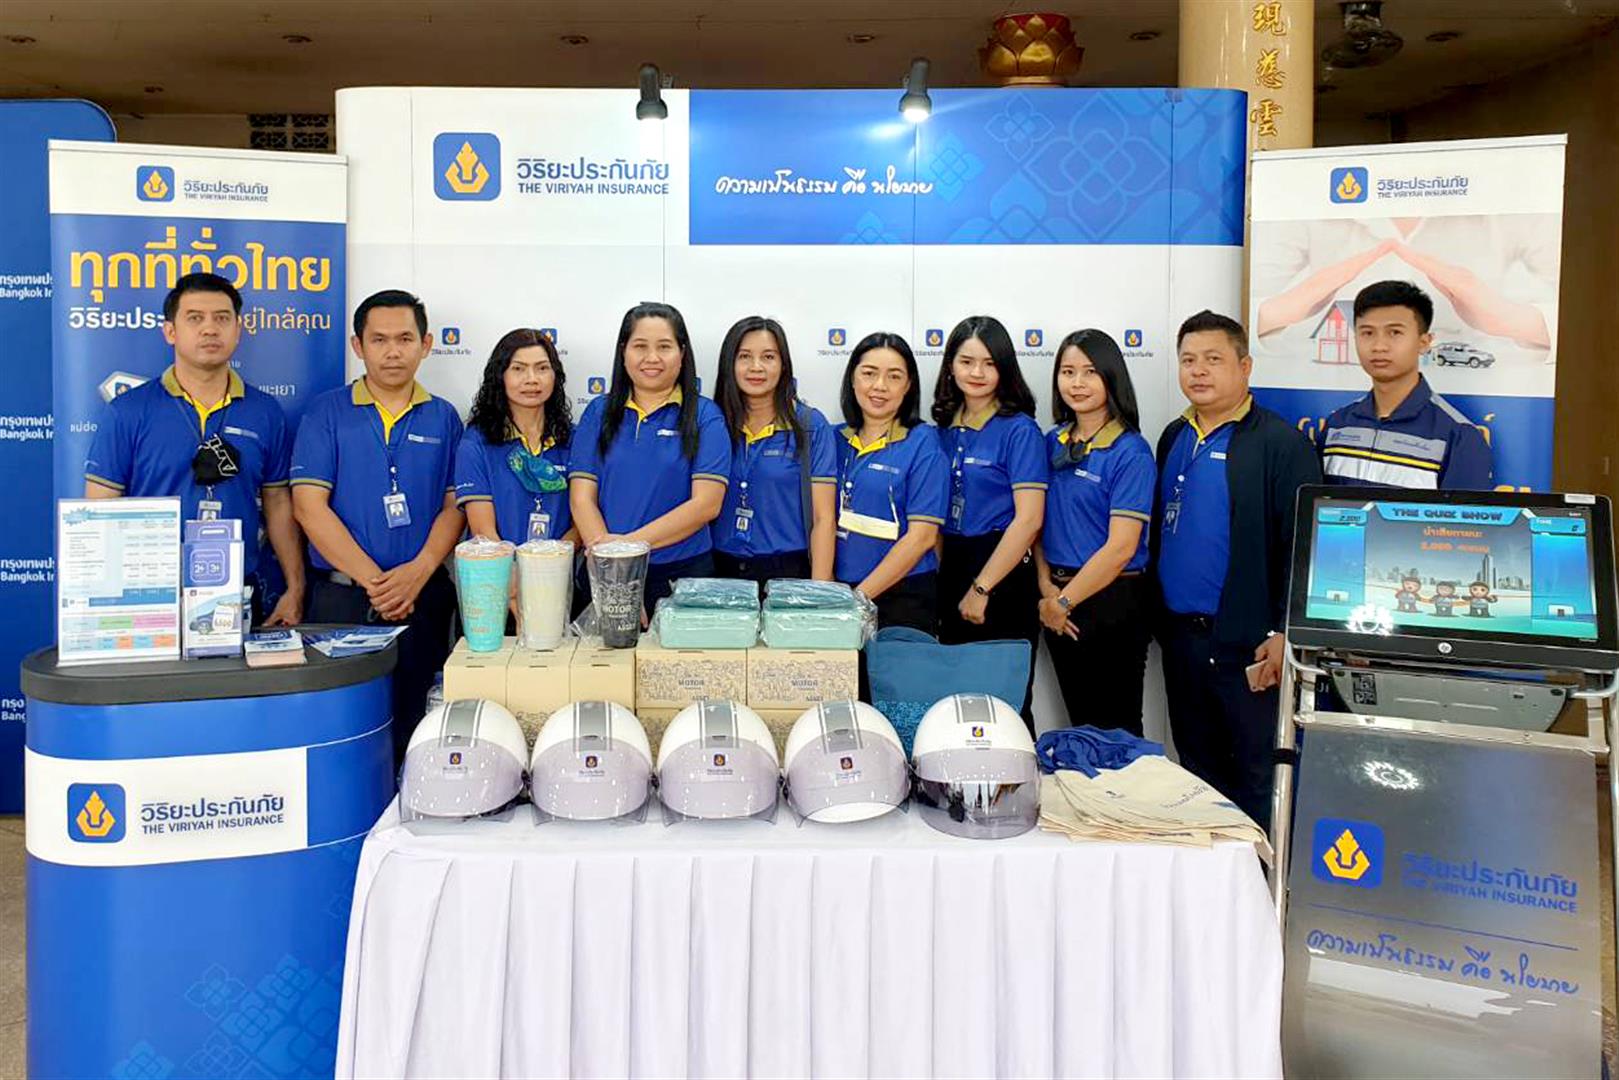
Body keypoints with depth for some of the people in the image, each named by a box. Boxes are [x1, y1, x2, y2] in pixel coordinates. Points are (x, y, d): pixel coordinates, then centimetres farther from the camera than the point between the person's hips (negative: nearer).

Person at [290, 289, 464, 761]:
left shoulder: (443, 418, 9)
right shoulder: (326, 413, 3)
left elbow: (455, 506, 4)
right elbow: (309, 505, -5)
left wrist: (418, 572, -14)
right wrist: (372, 579, -12)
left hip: (424, 598, 1)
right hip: (341, 597, -1)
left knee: (415, 730, 5)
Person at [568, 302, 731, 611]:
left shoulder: (705, 416, -1)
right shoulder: (599, 413, 6)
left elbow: (706, 504, -10)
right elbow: (582, 498, -1)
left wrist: (630, 541, -18)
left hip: (682, 574, -1)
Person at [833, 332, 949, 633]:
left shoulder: (923, 444, -7)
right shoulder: (836, 439, 6)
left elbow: (921, 536, -13)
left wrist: (860, 596, -15)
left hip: (902, 597, -4)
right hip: (837, 590, 4)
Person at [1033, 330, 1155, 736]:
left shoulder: (1131, 452, -11)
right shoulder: (1054, 441, 7)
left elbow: (1120, 547, -16)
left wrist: (1064, 601, -12)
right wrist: (1047, 585, -4)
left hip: (1111, 600, -5)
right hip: (1060, 597, 6)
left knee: (1115, 727, 5)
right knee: (1079, 722, 15)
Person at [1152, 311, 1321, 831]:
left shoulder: (1282, 443, -8)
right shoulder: (1174, 438, 13)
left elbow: (1303, 546, -13)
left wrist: (1285, 634, -17)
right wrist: (1160, 620, 13)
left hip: (1247, 644, -7)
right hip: (1180, 636, 7)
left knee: (1257, 778, 2)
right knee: (1197, 772, 17)